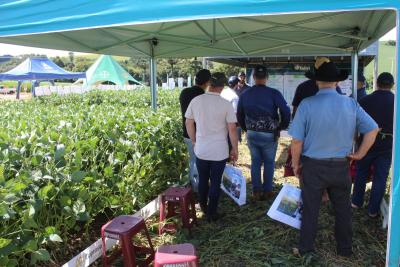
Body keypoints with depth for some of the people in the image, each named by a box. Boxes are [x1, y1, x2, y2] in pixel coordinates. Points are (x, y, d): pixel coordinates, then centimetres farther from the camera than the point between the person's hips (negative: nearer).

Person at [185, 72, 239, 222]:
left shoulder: (196, 101, -6)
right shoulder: (225, 104, -14)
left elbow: (188, 124, 3)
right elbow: (232, 129, -12)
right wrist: (235, 149, 0)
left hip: (201, 150, 3)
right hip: (220, 152, -3)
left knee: (202, 180, 21)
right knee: (215, 182, 11)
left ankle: (203, 206, 39)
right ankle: (211, 213, 20)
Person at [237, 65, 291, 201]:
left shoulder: (244, 94, -1)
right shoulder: (274, 94, -13)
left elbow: (239, 115, 8)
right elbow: (286, 112, -14)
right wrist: (281, 127, 3)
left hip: (251, 134, 3)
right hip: (269, 135, -3)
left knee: (255, 161, 17)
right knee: (269, 162, 13)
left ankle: (256, 191, 20)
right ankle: (267, 191, 21)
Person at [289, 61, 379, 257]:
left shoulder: (307, 104, -14)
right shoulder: (351, 104, -5)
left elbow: (297, 140, -14)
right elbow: (373, 129, -2)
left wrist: (295, 164, -1)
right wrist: (360, 153, 5)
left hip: (313, 166, -2)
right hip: (341, 166, 3)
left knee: (310, 209, 13)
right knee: (342, 209, 19)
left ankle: (305, 248, 27)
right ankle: (344, 249, 35)